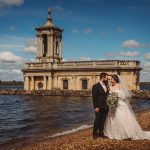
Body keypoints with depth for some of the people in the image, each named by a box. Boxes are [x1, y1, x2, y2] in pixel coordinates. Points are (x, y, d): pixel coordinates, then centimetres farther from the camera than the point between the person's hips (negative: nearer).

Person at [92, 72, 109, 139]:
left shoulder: (106, 86, 13)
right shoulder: (95, 86, -8)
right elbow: (94, 98, -11)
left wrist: (108, 105, 9)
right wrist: (96, 107, -15)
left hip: (105, 107, 6)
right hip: (99, 107, -6)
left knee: (103, 121, 11)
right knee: (97, 120, 2)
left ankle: (101, 133, 21)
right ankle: (95, 133, 14)